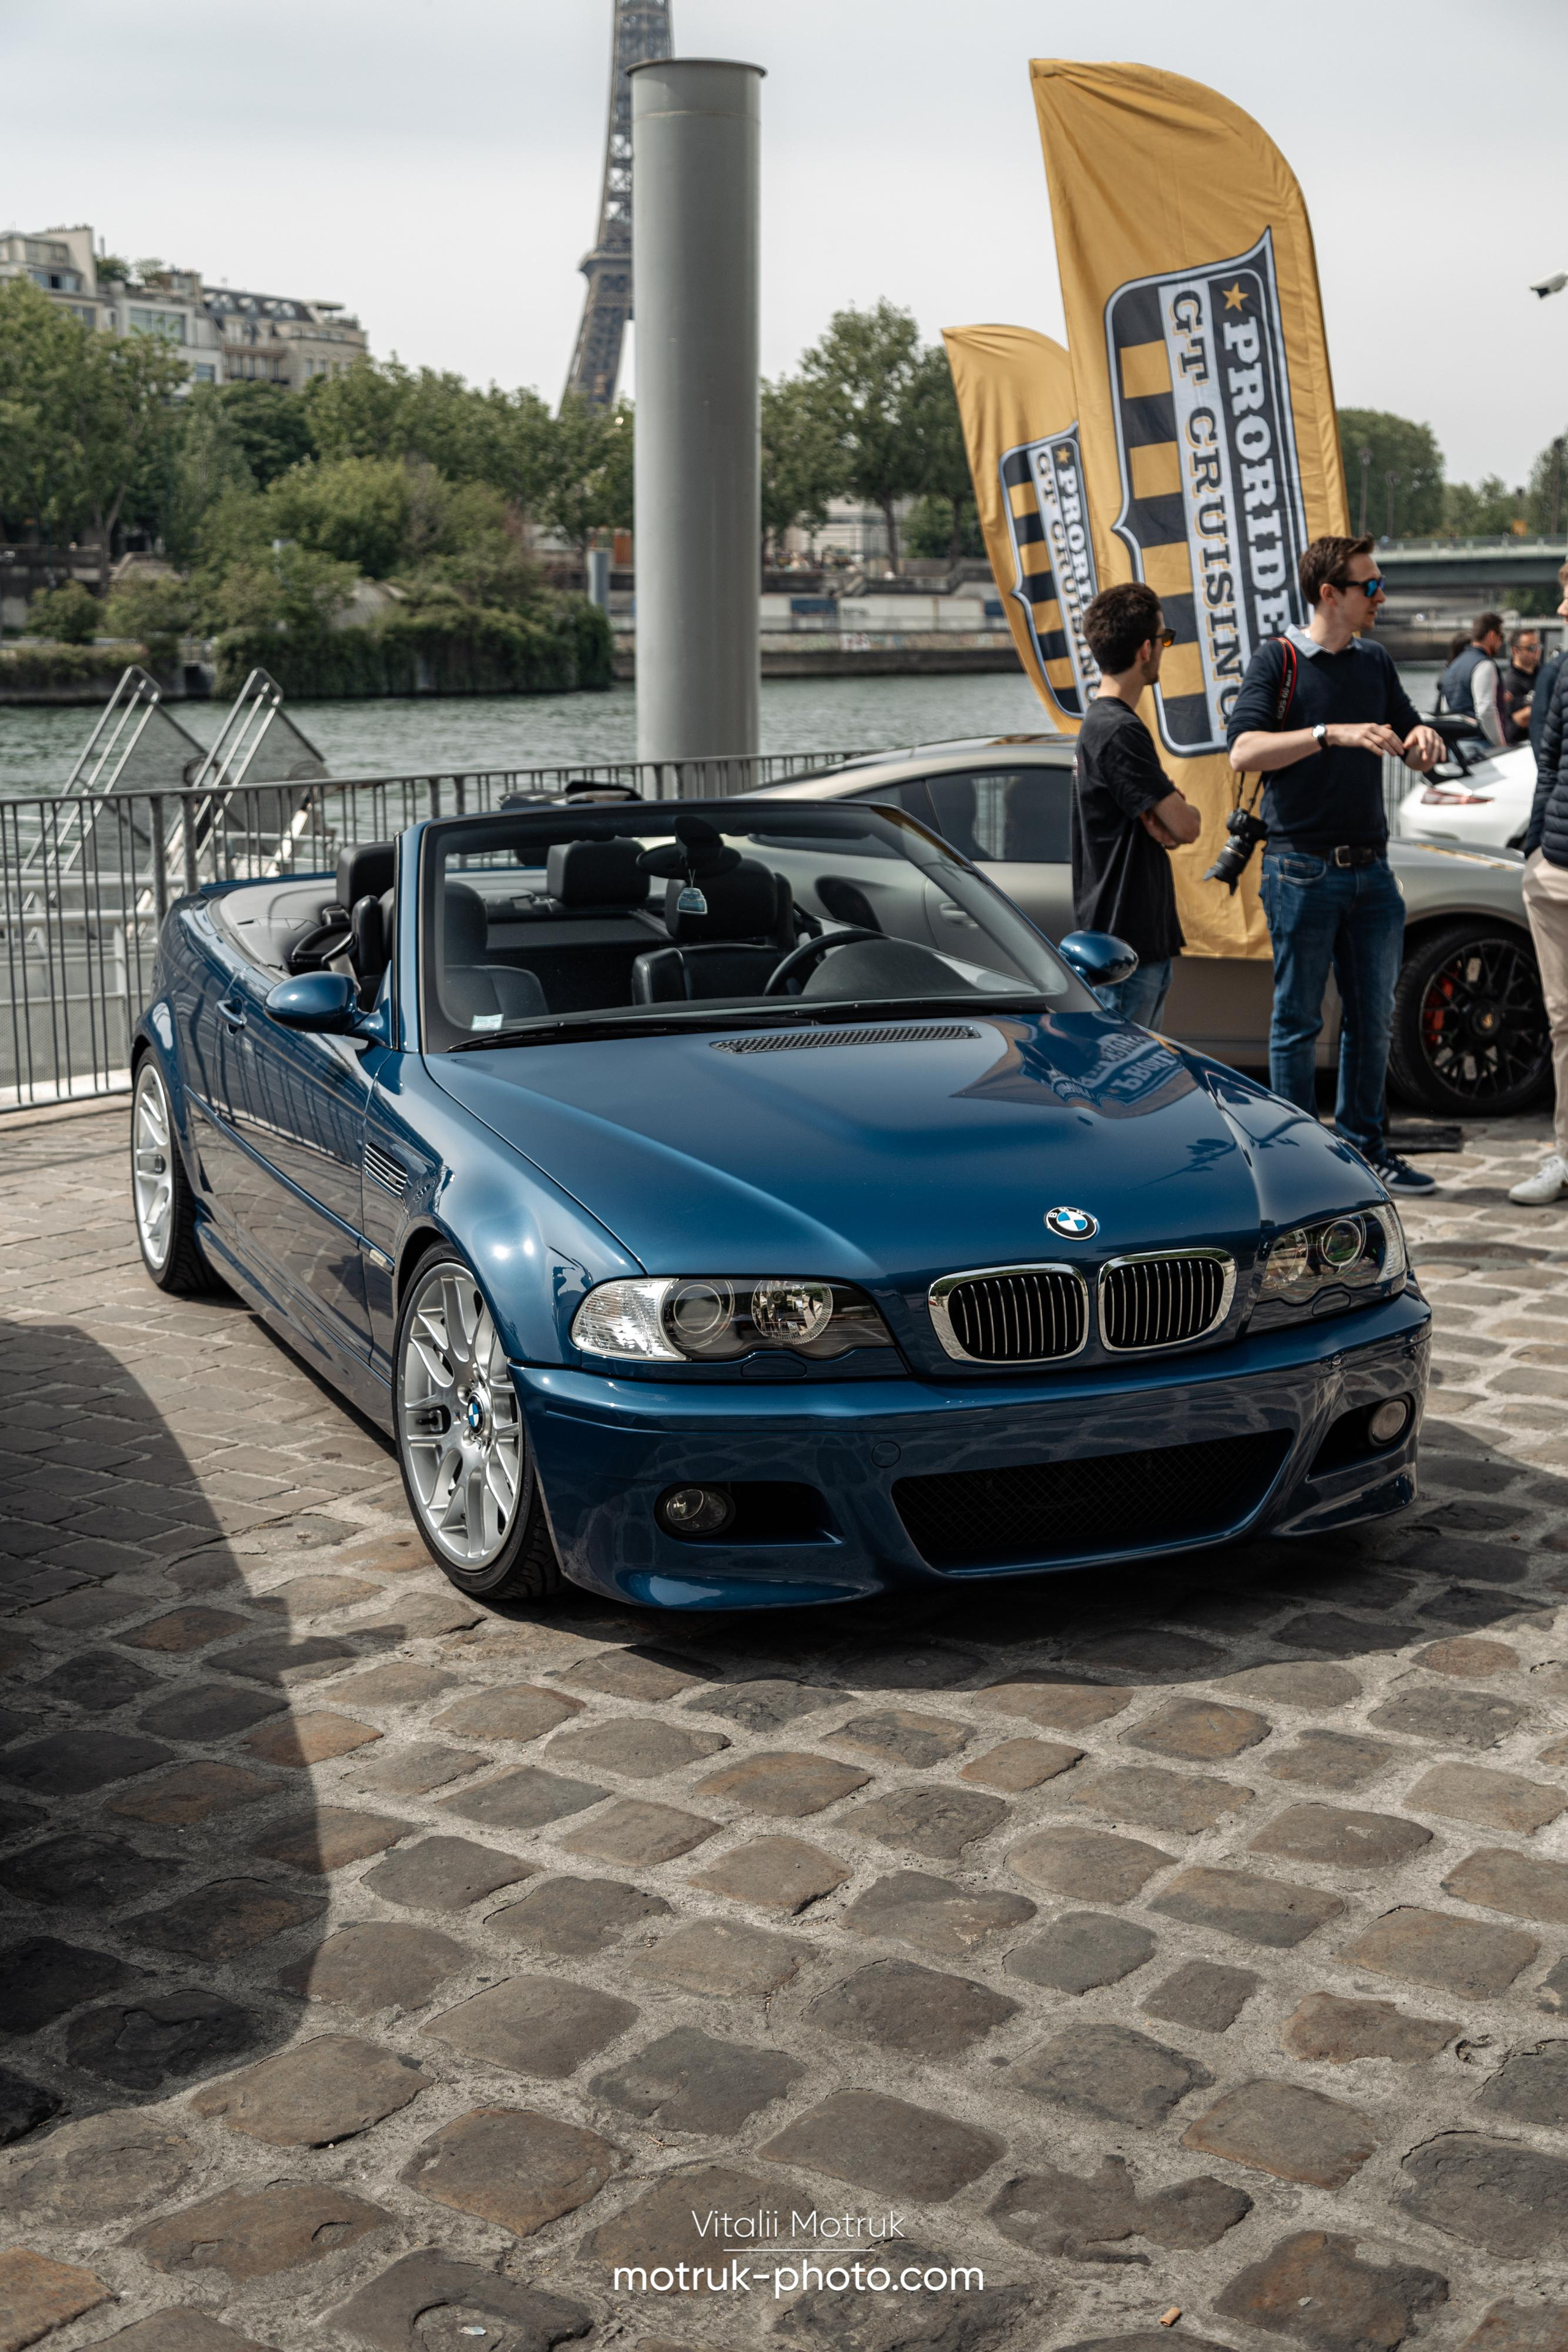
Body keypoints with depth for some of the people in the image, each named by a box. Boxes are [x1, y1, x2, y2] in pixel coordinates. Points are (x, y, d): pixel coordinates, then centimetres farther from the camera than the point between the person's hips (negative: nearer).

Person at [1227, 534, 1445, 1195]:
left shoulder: (1374, 663, 14)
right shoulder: (1278, 660, -4)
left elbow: (1415, 758, 19)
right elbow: (1244, 753, -17)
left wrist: (1421, 737, -5)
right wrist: (1332, 734, -25)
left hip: (1369, 867, 6)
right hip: (1301, 867, -6)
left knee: (1372, 1017, 10)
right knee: (1298, 1019, 1)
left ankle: (1363, 1146, 21)